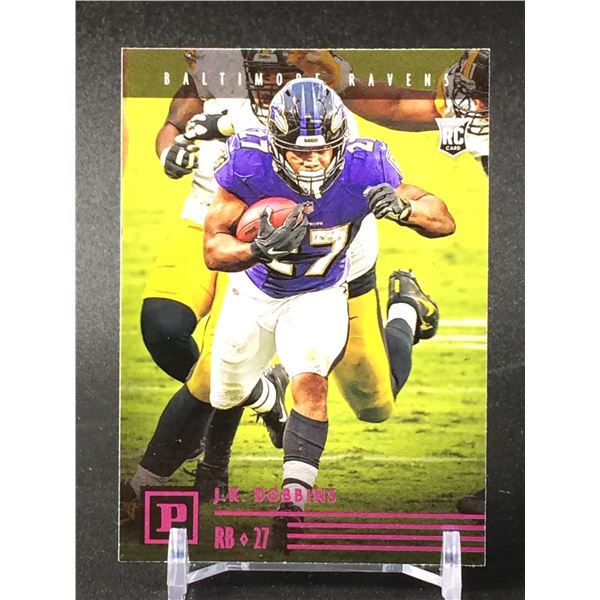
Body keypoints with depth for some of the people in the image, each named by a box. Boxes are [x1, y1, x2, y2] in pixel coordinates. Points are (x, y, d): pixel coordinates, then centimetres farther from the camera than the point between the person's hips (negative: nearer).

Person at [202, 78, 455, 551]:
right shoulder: (249, 165, -30)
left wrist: (404, 207, -43)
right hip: (254, 291, 2)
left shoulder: (363, 168, -28)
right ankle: (268, 398, 57)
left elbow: (445, 222, -20)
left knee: (310, 381, -30)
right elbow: (213, 250, -26)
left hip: (318, 296, -2)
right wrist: (259, 250, -48)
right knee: (226, 397, 20)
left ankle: (293, 504, -24)